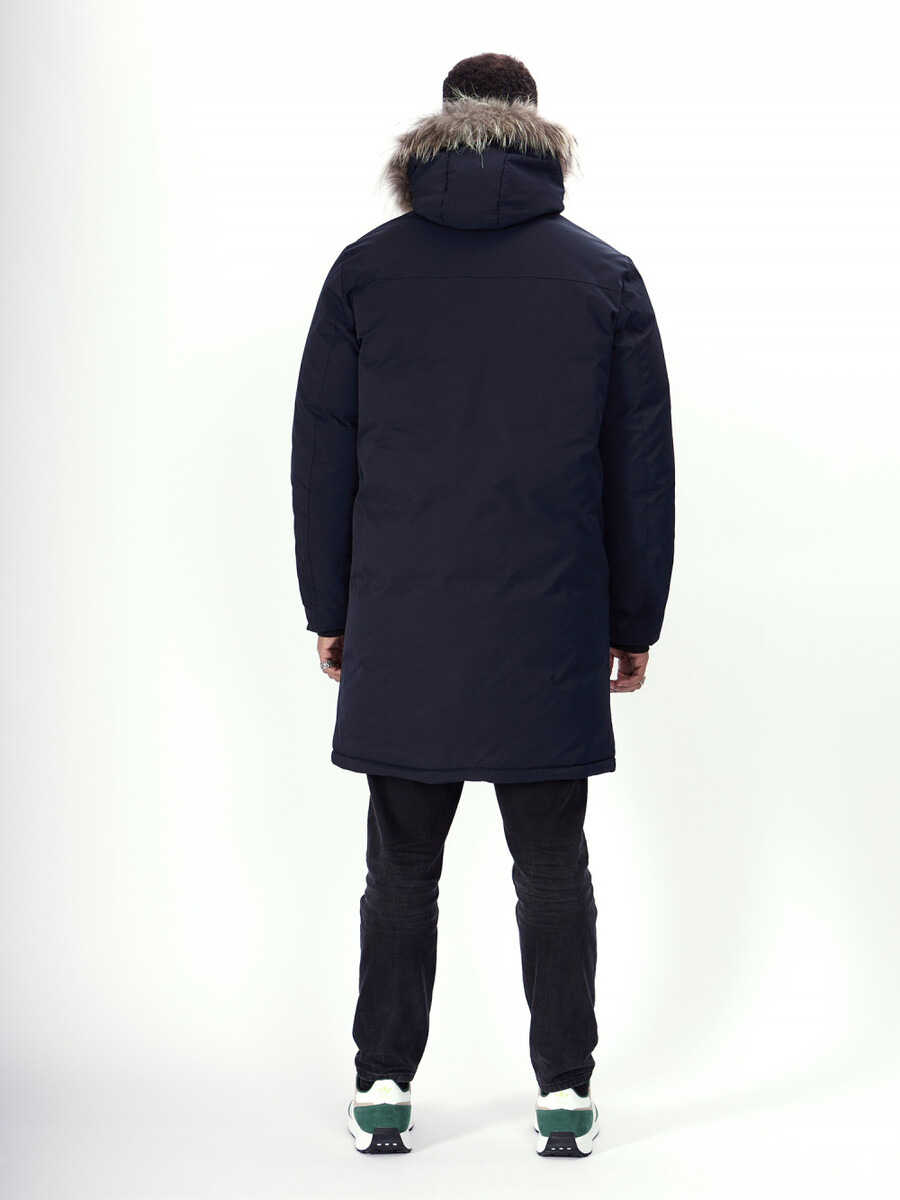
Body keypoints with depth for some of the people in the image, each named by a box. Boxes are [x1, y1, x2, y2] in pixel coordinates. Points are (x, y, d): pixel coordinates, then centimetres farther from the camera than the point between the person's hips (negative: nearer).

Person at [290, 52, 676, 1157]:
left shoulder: (366, 270, 3)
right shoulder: (603, 275, 2)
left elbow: (319, 455, 4)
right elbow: (641, 466, 3)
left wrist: (329, 609, 11)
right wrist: (635, 622, 10)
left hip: (401, 629, 0)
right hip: (550, 631, 0)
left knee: (401, 866, 10)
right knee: (552, 868, 8)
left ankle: (383, 1086, 13)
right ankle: (565, 1092, 11)